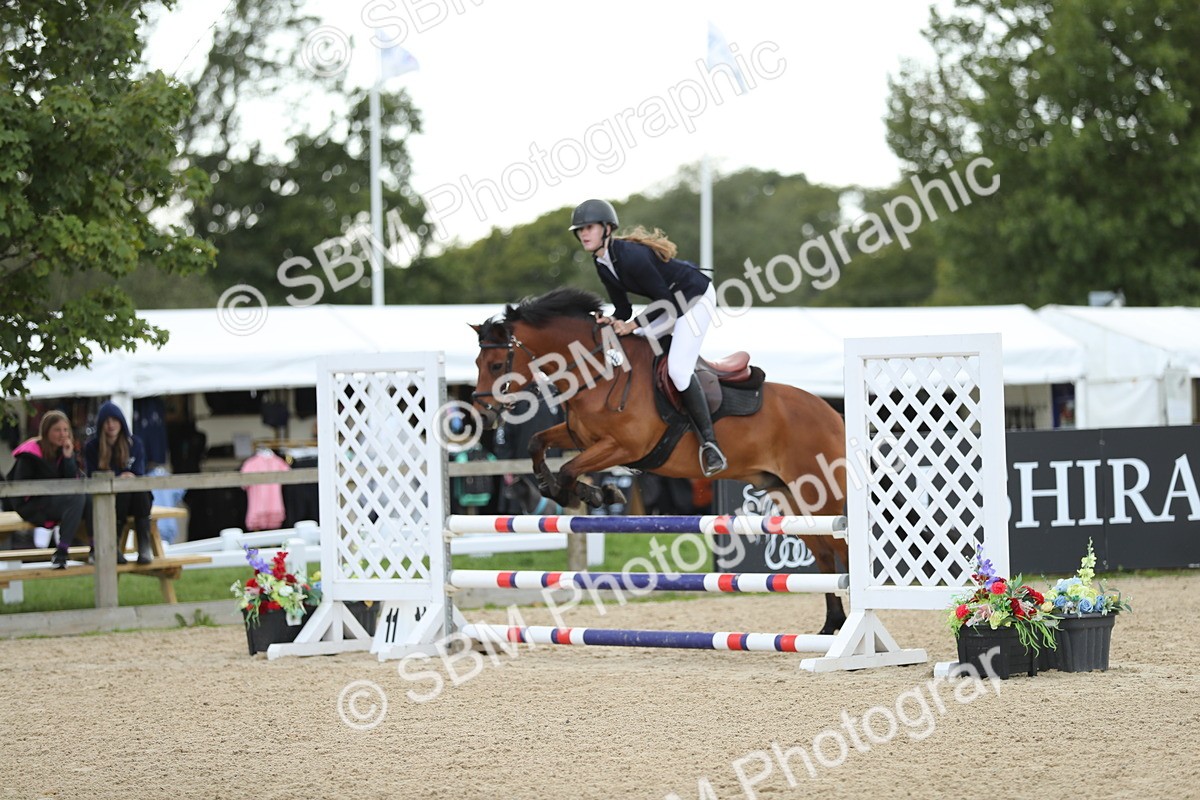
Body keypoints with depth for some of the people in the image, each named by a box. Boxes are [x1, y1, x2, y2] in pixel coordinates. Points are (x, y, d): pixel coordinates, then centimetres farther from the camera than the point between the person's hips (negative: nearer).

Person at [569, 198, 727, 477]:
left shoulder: (631, 256, -28)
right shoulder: (603, 264, 0)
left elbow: (667, 302, -25)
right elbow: (623, 308, 6)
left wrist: (633, 325, -24)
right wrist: (615, 321, -15)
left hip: (696, 298, -10)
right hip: (672, 305, 10)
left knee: (678, 368, -21)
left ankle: (709, 441, -16)